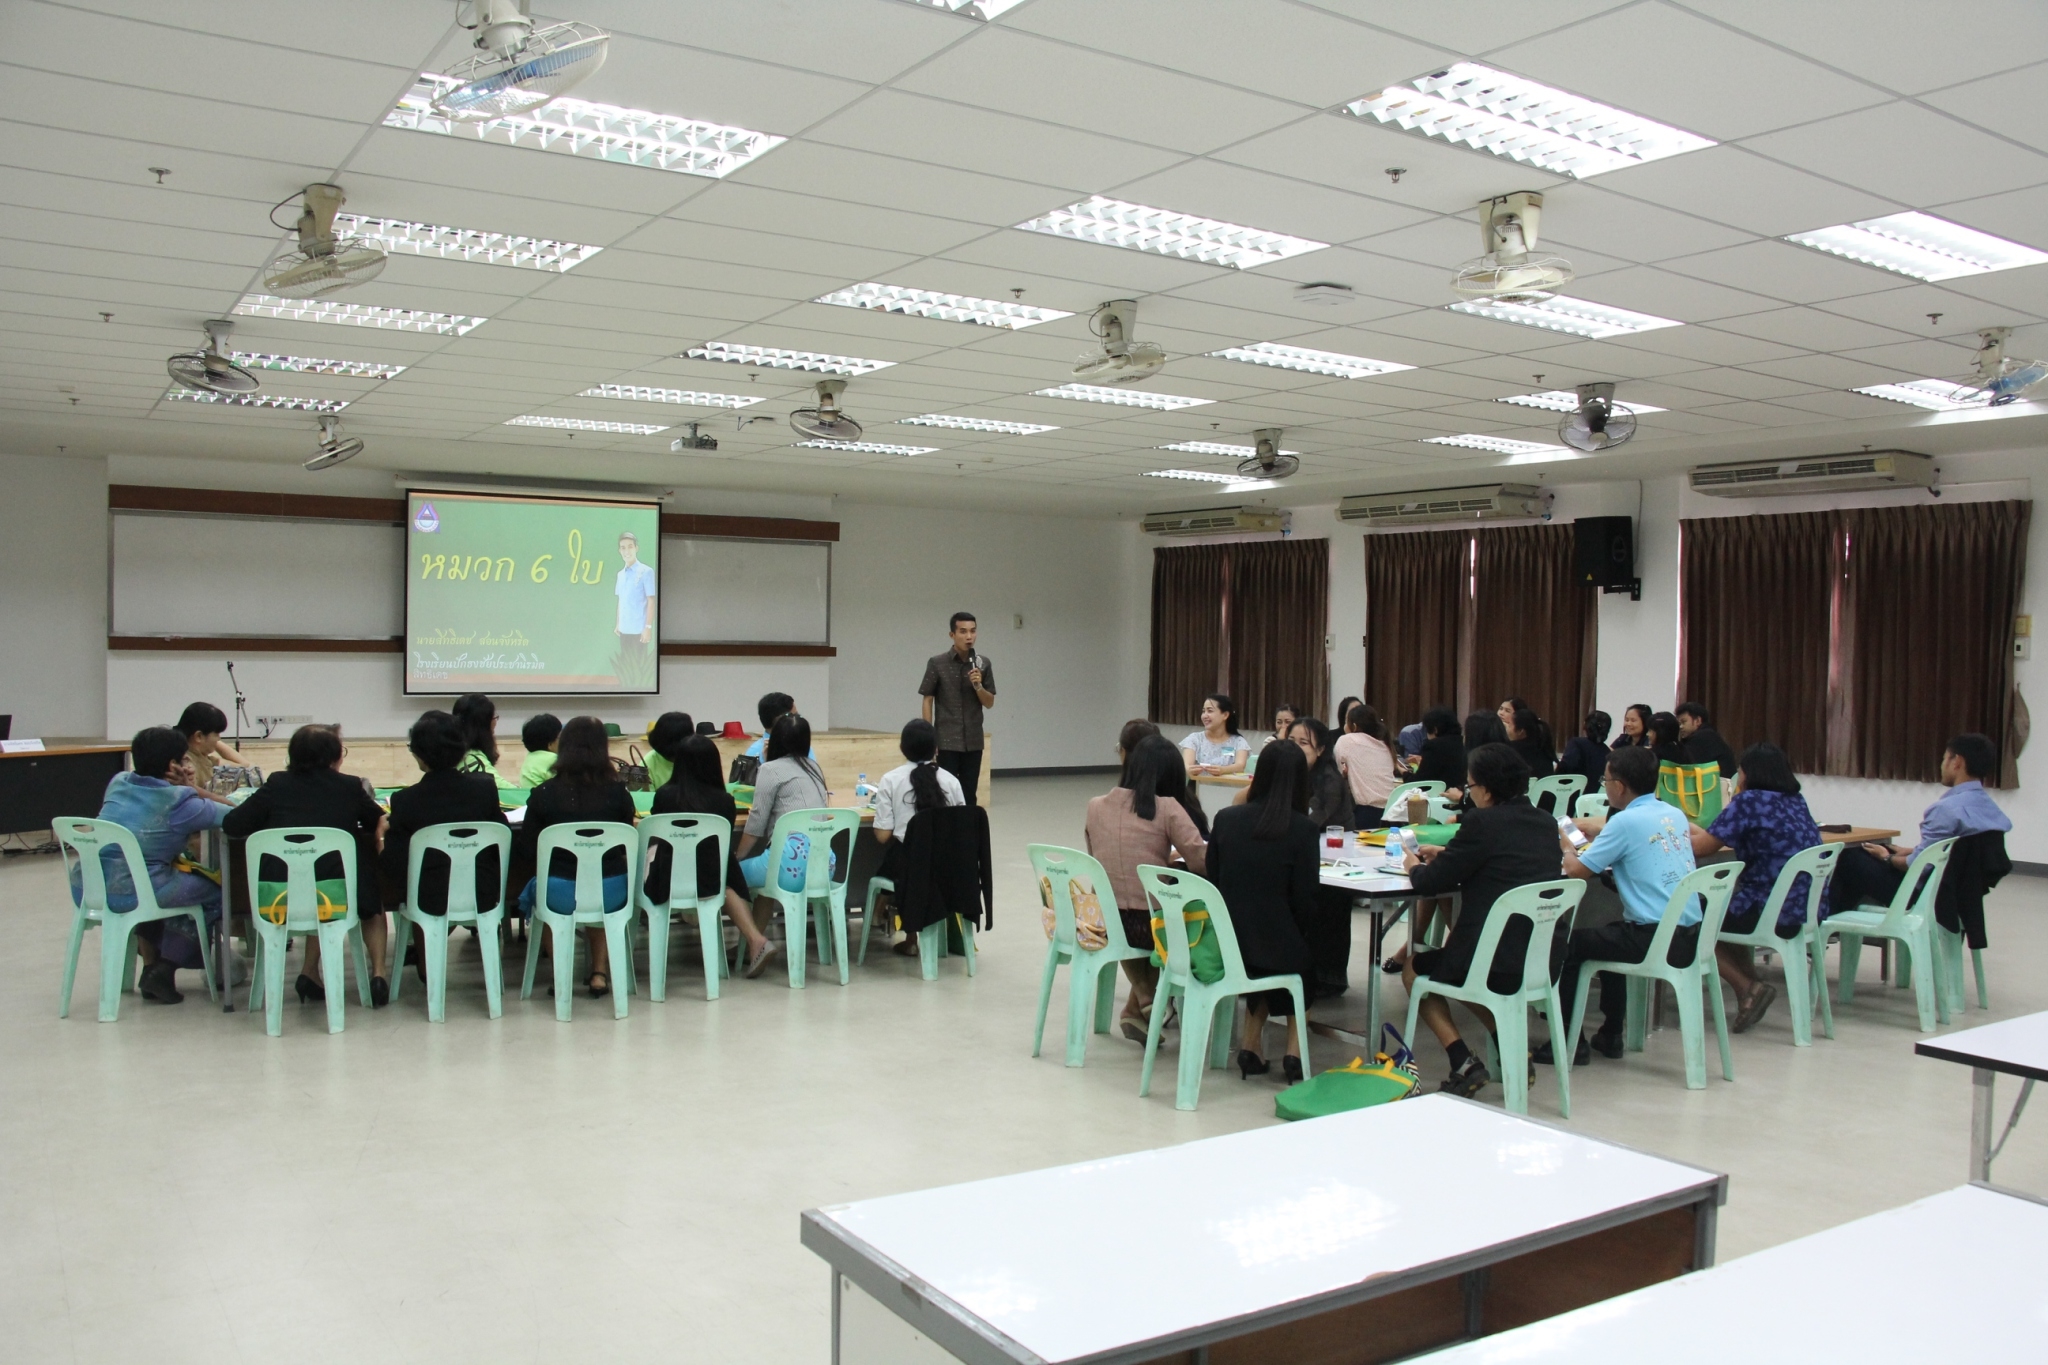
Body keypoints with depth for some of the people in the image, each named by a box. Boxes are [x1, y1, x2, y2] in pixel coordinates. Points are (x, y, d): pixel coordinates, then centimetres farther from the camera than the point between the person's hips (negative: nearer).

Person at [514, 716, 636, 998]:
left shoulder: (544, 794, -8)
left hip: (559, 896, -1)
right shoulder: (618, 793, -4)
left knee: (534, 889, 33)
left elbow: (525, 855, -1)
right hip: (611, 895, 1)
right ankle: (599, 973, 29)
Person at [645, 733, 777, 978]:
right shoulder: (725, 800, -6)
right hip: (709, 882, 0)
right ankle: (755, 940, 14)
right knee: (729, 880, 31)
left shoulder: (664, 794, -7)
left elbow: (657, 836, 11)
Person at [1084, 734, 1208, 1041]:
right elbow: (1204, 863, -12)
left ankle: (1144, 1001, 28)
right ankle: (1137, 1010, 29)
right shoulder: (1167, 809, -12)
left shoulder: (1095, 806, 2)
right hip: (1152, 922, -4)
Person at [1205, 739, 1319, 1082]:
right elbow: (1305, 902, -10)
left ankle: (1252, 1045, 26)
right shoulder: (1302, 828, -12)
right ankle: (1294, 1051, 20)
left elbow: (1213, 881, 6)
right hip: (1276, 945, -3)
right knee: (1304, 959, 32)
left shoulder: (1226, 818, -2)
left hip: (1226, 942, 3)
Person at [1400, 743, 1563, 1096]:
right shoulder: (1546, 823, 7)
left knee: (1414, 970, 21)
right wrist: (1448, 855, 24)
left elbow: (1429, 883, -9)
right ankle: (1510, 1051, 23)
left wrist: (1414, 867, 12)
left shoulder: (1483, 823, -15)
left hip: (1498, 966, -7)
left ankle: (1464, 1063, 4)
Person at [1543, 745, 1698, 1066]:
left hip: (1655, 940, -8)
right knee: (1610, 934, 32)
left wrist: (1567, 848, 10)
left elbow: (1578, 870, -10)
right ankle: (1610, 1036, 36)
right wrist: (1592, 845, 21)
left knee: (1567, 944, 6)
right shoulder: (1676, 814, 9)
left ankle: (1571, 1042, 10)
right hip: (1691, 936, 8)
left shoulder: (1626, 821, -13)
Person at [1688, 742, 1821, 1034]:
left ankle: (1748, 988, 3)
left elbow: (1701, 847, -10)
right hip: (1809, 912, 8)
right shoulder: (1796, 800, 13)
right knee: (1725, 907, 30)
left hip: (1773, 914, -8)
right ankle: (1751, 994, 24)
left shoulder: (1750, 801, -11)